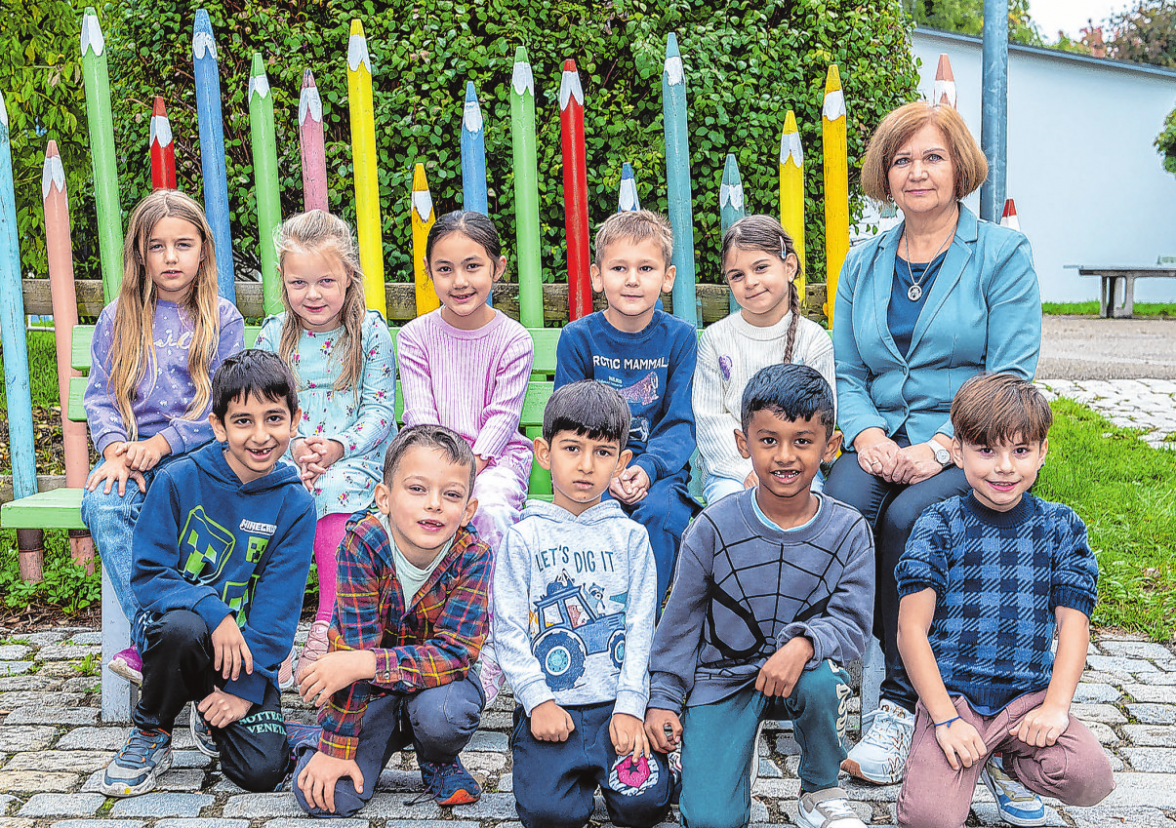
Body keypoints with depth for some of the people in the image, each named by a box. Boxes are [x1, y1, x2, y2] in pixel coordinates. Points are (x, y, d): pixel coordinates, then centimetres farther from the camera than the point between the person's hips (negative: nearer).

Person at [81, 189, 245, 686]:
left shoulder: (222, 319, 5)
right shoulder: (117, 319, 13)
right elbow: (100, 395, 10)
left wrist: (160, 444, -14)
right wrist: (116, 450, -10)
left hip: (196, 450, -2)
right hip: (130, 448, 3)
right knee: (101, 503, -29)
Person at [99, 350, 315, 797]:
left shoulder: (294, 505, -7)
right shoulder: (179, 480, -9)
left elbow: (277, 607, -8)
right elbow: (147, 574, -10)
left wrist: (247, 685, -15)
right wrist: (213, 613, -25)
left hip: (247, 647, 1)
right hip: (171, 623, -1)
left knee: (263, 772, -13)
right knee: (182, 627, -37)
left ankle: (212, 716, 23)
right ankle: (150, 732, -6)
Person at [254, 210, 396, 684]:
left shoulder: (370, 331, 0)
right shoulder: (273, 335, 8)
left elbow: (380, 410, -3)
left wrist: (337, 447, -18)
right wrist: (294, 447, -12)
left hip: (357, 456, -2)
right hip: (288, 456, 2)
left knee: (331, 489, -32)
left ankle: (327, 628, -21)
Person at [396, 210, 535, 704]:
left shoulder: (513, 340, 1)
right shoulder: (416, 336, 5)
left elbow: (502, 417, -7)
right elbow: (420, 414, -3)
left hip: (494, 456, -1)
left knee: (492, 510, -33)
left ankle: (489, 648, -23)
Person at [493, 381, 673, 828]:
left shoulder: (631, 536, 6)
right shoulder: (524, 537, 2)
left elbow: (640, 628, 3)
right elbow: (509, 628, -1)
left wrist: (629, 706, -7)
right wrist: (537, 700, -11)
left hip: (618, 702, 1)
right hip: (551, 706, -1)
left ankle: (611, 760, 17)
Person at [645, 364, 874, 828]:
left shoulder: (848, 532, -9)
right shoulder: (714, 528, -10)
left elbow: (852, 623, -12)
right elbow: (681, 618, 0)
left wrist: (804, 643, -33)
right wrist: (663, 697, 0)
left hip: (802, 671, 1)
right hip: (723, 677, -1)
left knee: (821, 682, -37)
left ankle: (821, 790, -6)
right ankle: (739, 740, 19)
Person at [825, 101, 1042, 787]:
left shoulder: (1003, 253, 3)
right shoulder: (863, 264, 17)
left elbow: (1011, 375, -6)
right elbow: (845, 374, 15)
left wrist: (943, 445, -19)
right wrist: (866, 433, -7)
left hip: (967, 449, -3)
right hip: (880, 441, 3)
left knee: (907, 517, -32)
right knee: (837, 504, -29)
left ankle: (900, 701, -19)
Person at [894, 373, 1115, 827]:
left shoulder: (1060, 527, 6)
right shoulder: (939, 525, -2)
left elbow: (1072, 624, 2)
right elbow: (912, 629, -7)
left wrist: (1055, 706, -14)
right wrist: (946, 719, -16)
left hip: (1029, 694, 3)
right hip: (951, 693, -2)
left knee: (1089, 780, -24)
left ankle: (1009, 767, 8)